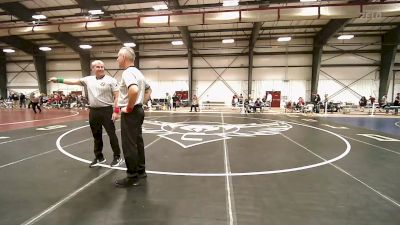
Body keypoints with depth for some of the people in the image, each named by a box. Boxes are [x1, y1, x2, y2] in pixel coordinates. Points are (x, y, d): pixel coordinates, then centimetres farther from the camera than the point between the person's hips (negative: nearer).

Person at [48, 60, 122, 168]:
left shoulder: (111, 80, -6)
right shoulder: (88, 79, 11)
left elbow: (117, 96, -9)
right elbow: (74, 81, 18)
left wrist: (116, 111, -15)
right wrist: (58, 80, 15)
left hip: (106, 111, -6)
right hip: (93, 111, 6)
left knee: (111, 134, -1)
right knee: (96, 136, 14)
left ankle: (117, 157, 12)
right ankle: (99, 157, 28)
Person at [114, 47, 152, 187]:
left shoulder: (127, 72, -16)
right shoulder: (137, 72, 15)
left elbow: (134, 90, -36)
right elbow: (148, 90, 25)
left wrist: (129, 108, -22)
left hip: (130, 113, -10)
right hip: (138, 110, 10)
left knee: (129, 146, -1)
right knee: (138, 142, 16)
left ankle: (132, 177, 9)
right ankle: (141, 171, 27)